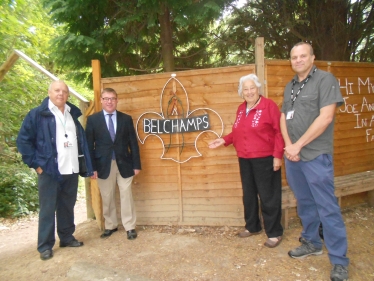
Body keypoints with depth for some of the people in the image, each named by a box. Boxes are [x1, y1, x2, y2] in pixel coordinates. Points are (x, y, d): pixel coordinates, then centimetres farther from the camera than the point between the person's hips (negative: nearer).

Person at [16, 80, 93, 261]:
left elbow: (82, 141, 13)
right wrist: (35, 163, -7)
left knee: (67, 207, 15)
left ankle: (67, 237, 30)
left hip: (71, 171, 5)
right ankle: (45, 246, 17)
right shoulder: (38, 114, -3)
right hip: (49, 171, -4)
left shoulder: (73, 114, 12)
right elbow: (23, 140, -4)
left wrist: (88, 166, 6)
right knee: (47, 209, 4)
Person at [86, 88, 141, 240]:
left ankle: (130, 227, 17)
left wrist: (136, 164, 1)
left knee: (126, 196, 5)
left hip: (124, 163, 1)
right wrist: (91, 167, -7)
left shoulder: (126, 118, 5)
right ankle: (110, 225, 27)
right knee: (107, 198, 10)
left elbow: (133, 143, 5)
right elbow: (89, 145, 0)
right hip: (104, 165, 0)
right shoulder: (93, 119, 2)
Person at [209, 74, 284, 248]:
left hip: (264, 159, -7)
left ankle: (274, 233, 17)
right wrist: (224, 140, 5)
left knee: (268, 196, 2)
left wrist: (277, 155, -16)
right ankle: (252, 227, 34)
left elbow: (279, 132, -12)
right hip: (245, 159, 7)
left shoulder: (269, 105, -9)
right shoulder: (241, 109, 12)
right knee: (248, 195, 16)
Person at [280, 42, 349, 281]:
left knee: (327, 208, -2)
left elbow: (325, 117, -15)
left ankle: (340, 261, 10)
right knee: (305, 203, 16)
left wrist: (298, 145, -14)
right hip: (292, 155, 7)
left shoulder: (326, 79, -5)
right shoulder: (290, 87, 15)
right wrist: (288, 146, -4)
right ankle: (312, 243, 32)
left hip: (316, 156, -6)